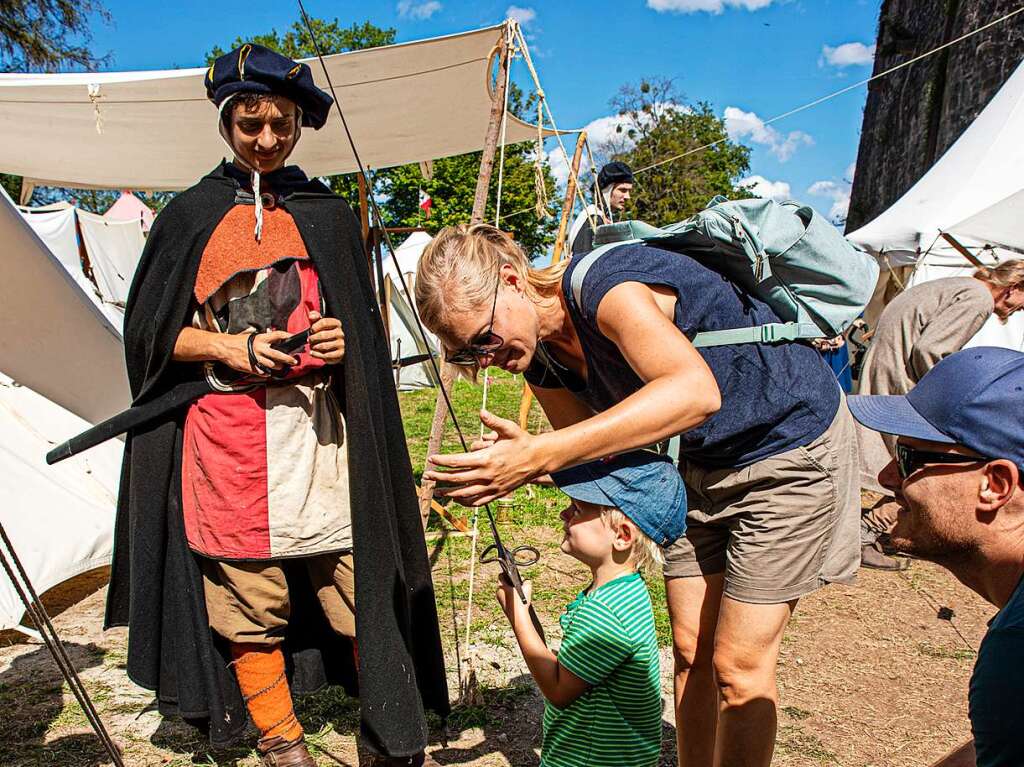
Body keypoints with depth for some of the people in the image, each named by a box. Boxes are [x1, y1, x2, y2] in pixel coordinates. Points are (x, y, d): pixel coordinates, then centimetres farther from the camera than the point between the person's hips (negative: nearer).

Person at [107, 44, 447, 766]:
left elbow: (365, 325, 19)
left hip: (318, 431, 1)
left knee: (353, 578, -1)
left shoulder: (330, 214, 14)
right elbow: (149, 330, 10)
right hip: (226, 440, 0)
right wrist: (226, 346, -7)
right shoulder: (191, 214, 10)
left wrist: (343, 342, -4)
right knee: (247, 599, 2)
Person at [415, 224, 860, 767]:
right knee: (690, 651, 10)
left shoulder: (602, 284, -31)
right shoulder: (540, 357, -5)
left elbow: (696, 391, -47)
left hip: (794, 436, -7)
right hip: (704, 459, 8)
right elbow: (598, 449, 2)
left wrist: (540, 454, -51)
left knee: (738, 666, -4)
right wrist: (520, 456, -19)